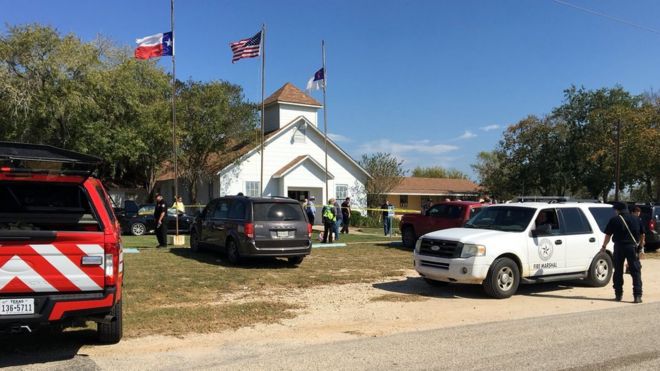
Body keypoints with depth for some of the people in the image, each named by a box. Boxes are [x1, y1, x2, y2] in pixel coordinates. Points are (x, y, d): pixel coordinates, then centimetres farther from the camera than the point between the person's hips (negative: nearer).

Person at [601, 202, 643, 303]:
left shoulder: (614, 220, -3)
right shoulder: (636, 219, 6)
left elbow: (608, 235, 0)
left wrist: (604, 247, 13)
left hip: (619, 247, -1)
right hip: (632, 247, 1)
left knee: (618, 272, 9)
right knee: (636, 272, 4)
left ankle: (618, 295, 13)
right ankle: (637, 295, -3)